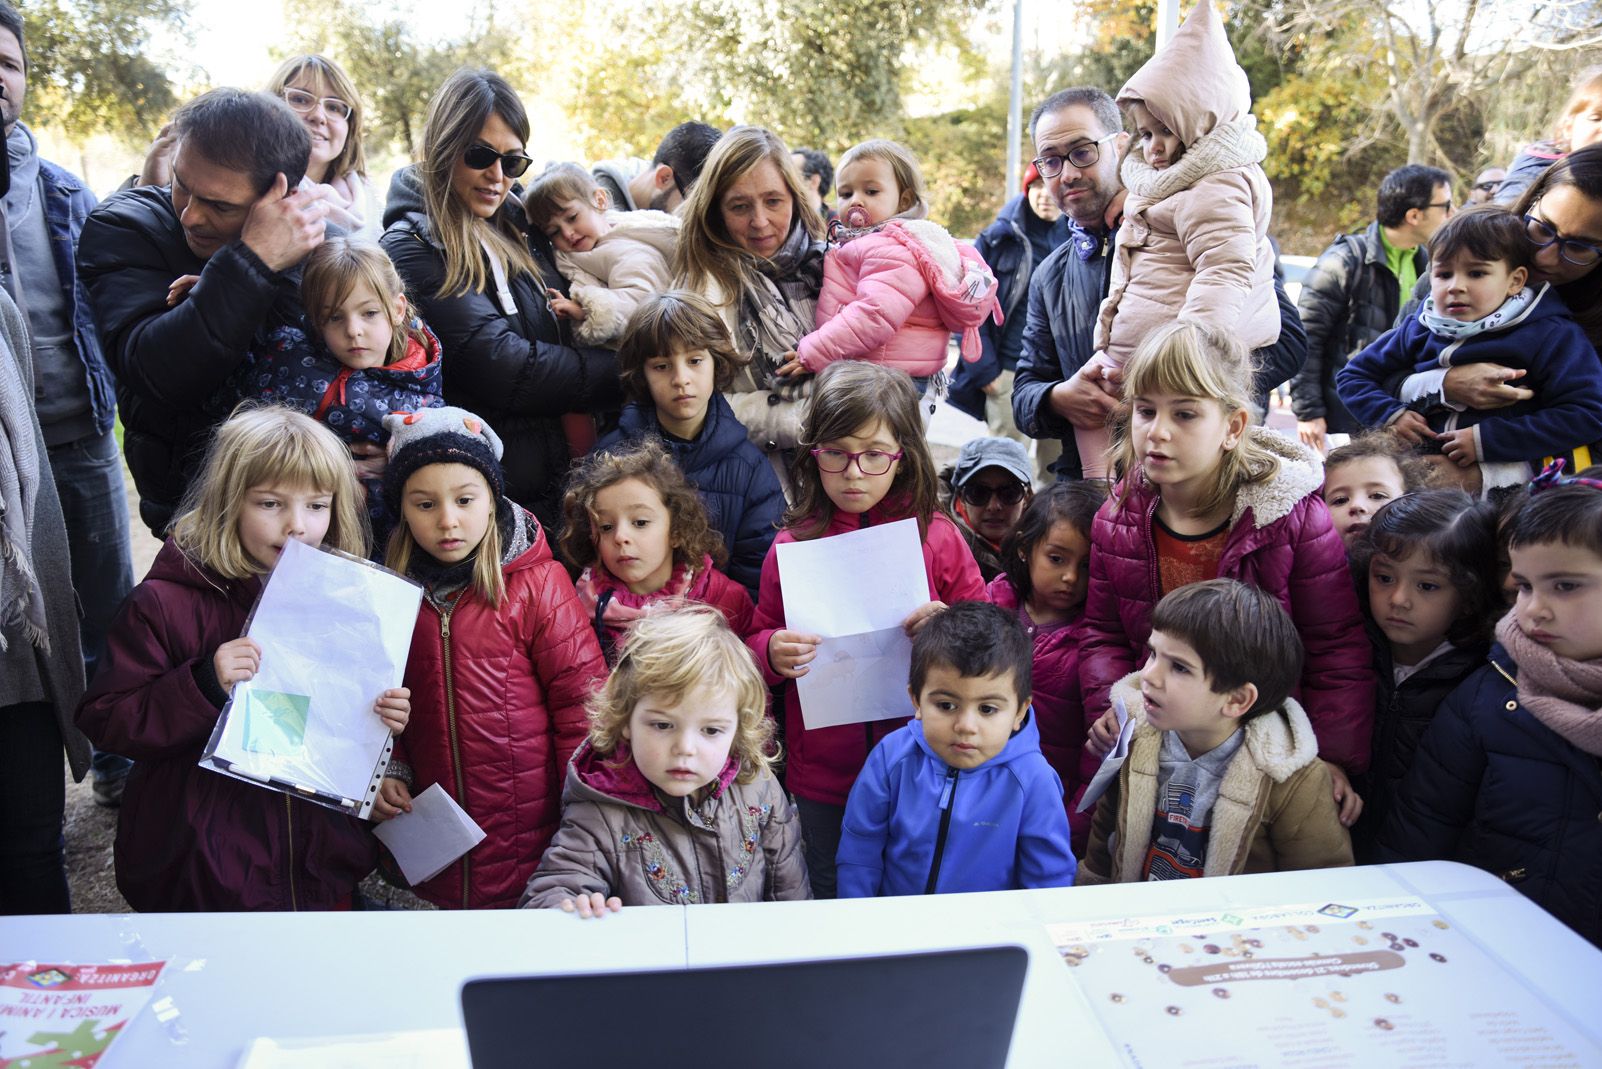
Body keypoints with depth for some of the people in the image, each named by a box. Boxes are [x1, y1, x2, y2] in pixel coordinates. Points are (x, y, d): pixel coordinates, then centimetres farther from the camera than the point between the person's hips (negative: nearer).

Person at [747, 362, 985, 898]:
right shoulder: (792, 545, -2)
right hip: (821, 772, 1)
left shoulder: (936, 536, -4)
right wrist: (771, 652, -14)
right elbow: (760, 638, 8)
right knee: (833, 900, 18)